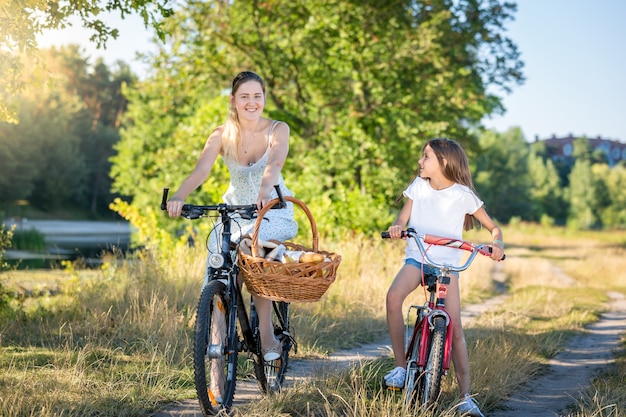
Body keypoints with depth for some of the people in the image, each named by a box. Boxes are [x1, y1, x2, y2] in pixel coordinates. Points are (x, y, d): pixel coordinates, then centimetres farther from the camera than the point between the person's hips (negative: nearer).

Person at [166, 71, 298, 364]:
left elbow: (274, 164, -30)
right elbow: (201, 170, -22)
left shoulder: (277, 130, -10)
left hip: (273, 212, -2)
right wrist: (178, 197, -42)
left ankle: (266, 333, -20)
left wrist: (265, 191, -52)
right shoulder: (222, 135, -6)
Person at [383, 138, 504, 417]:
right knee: (393, 296, -29)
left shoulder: (462, 194, -5)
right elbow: (402, 219, 2)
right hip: (416, 258, 2)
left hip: (447, 264, -2)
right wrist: (397, 227, -22)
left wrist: (497, 244, -21)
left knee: (455, 328, -9)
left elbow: (493, 227, 0)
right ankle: (401, 365, -16)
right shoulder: (418, 186, 3)